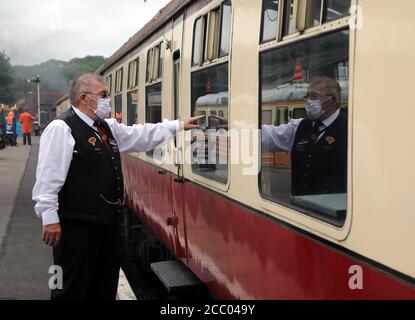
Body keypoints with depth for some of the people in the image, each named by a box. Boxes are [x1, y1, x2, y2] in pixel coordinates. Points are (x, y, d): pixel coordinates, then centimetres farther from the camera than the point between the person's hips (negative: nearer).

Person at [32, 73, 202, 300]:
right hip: (77, 226, -9)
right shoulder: (61, 129, -15)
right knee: (73, 289, 3)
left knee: (106, 285, 20)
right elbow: (48, 178, -18)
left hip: (108, 221, 9)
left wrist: (179, 126, 15)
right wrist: (50, 219, -20)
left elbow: (141, 135, 18)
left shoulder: (108, 127, 12)